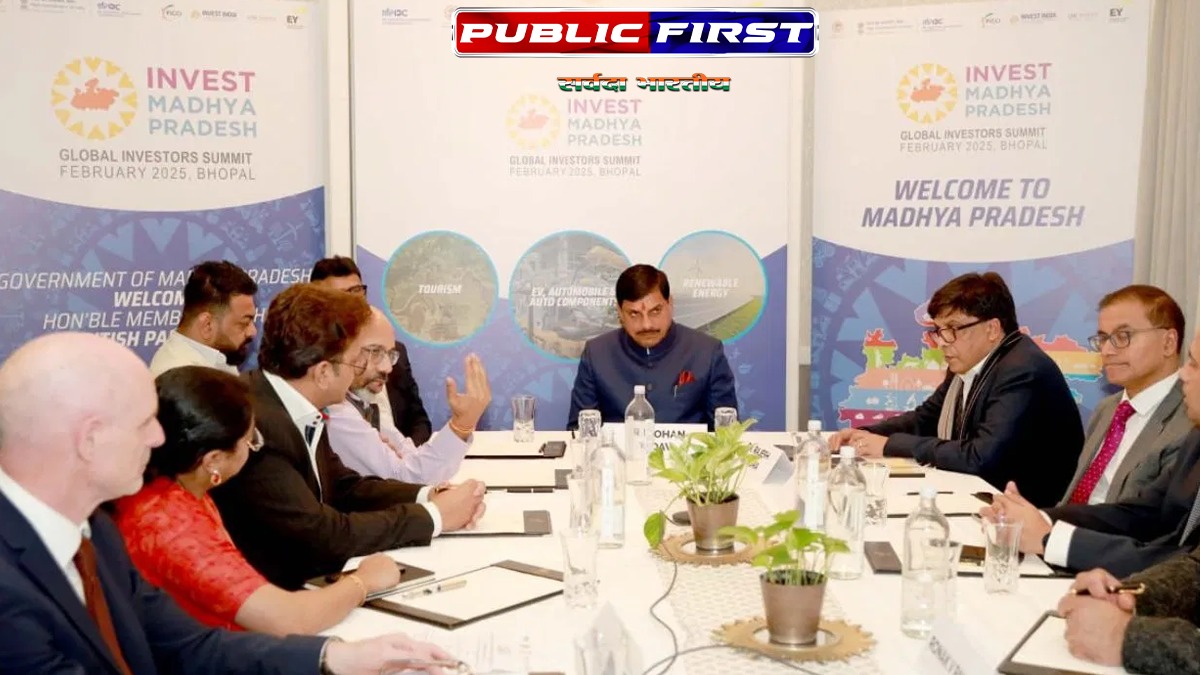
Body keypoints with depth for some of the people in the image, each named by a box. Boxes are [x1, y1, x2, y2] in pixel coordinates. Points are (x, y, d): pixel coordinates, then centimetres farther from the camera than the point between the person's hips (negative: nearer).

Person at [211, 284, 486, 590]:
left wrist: (428, 497, -6)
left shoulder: (299, 406, -1)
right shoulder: (253, 424, -25)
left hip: (305, 580, 7)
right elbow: (324, 536, -24)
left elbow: (344, 487, 10)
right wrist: (432, 516, -13)